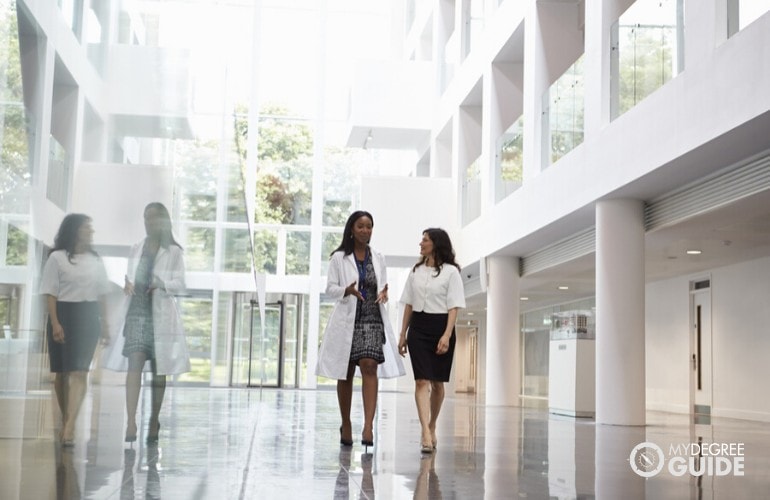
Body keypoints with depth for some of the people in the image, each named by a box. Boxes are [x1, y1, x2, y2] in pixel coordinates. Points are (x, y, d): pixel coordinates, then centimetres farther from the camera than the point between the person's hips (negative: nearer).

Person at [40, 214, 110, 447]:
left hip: (88, 319, 3)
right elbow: (50, 294, -6)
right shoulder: (57, 258, -2)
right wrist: (55, 324, -15)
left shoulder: (96, 260, 11)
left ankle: (69, 428, -16)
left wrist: (104, 324, 11)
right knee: (62, 372, 7)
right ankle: (66, 423, 22)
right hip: (65, 316, -2)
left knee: (79, 372, -10)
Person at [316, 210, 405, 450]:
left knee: (369, 367, -16)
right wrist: (347, 290, -18)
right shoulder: (339, 258, 3)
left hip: (372, 319, 1)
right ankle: (346, 425, 22)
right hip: (347, 320, -1)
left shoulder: (378, 258, 11)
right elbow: (330, 288, 1)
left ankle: (368, 427, -22)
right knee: (346, 373, 6)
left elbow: (382, 286, 16)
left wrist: (383, 293, -8)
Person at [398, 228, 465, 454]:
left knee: (437, 382, 7)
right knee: (422, 381, -10)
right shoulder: (416, 271, 12)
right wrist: (403, 334, 12)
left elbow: (453, 307, -7)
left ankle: (431, 427, 25)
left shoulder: (450, 271, -2)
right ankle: (426, 434, -18)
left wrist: (447, 335, -17)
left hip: (440, 327, -3)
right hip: (418, 327, 3)